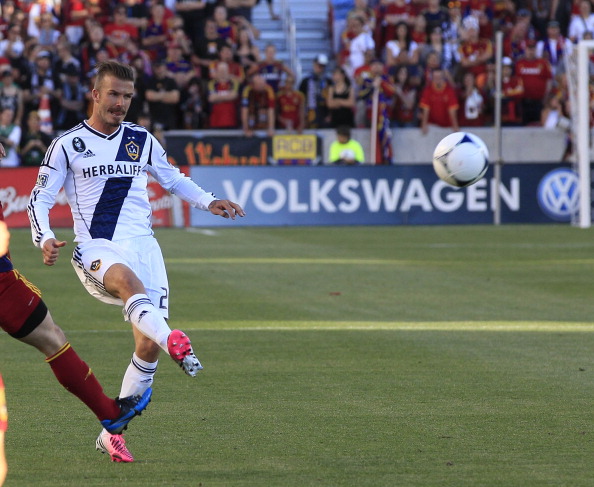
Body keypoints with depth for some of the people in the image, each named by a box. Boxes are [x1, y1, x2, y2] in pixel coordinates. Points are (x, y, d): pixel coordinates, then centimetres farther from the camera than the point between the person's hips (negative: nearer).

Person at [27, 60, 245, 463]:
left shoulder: (142, 140, 14)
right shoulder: (68, 144, 4)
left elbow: (172, 178, 28)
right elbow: (40, 198, 5)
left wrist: (209, 202, 13)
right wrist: (45, 240, -12)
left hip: (142, 245, 4)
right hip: (96, 249, -4)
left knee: (148, 344, -7)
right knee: (128, 279, -40)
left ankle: (112, 430, 8)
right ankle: (175, 341, -66)